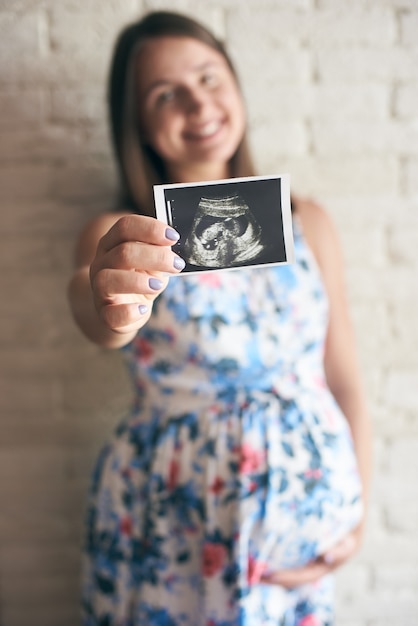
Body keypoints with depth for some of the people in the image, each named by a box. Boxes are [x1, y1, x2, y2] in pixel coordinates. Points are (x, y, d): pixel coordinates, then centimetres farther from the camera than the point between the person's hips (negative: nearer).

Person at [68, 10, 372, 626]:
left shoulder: (306, 222, 2)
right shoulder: (120, 234, -5)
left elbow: (344, 379, 4)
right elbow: (90, 306, -29)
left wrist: (359, 508, -2)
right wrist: (110, 311, -51)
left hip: (305, 502, 2)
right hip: (170, 515, -2)